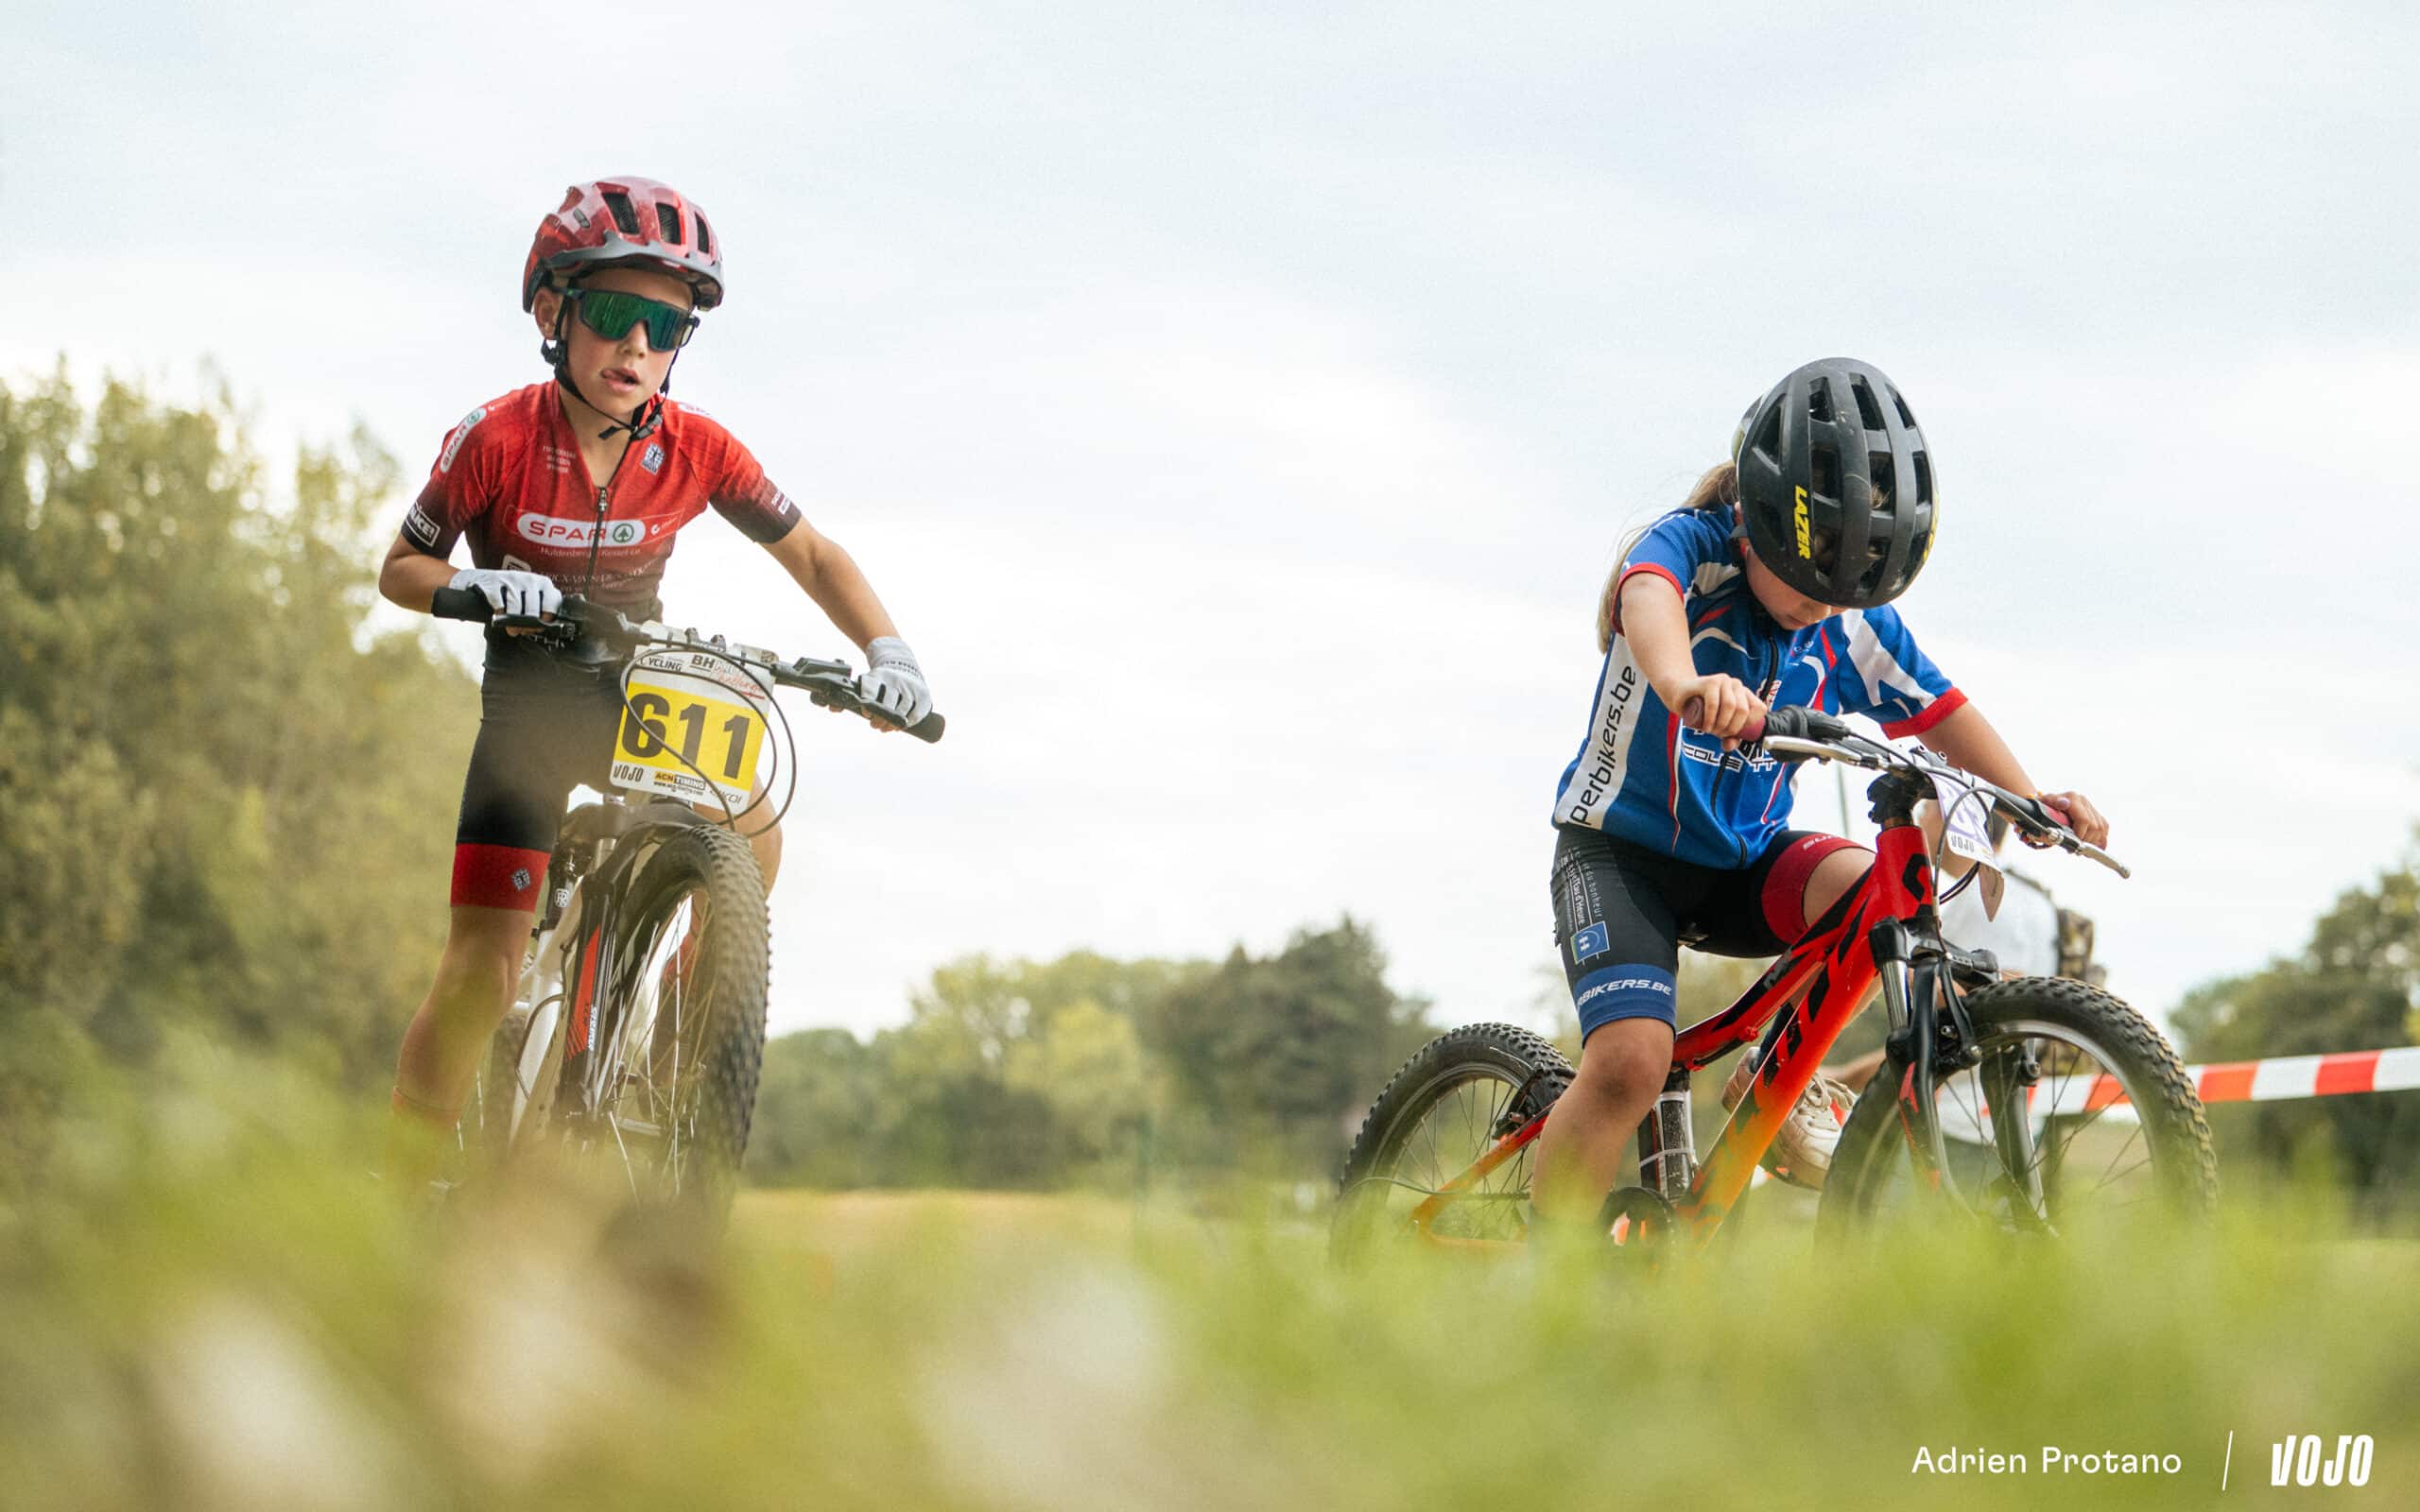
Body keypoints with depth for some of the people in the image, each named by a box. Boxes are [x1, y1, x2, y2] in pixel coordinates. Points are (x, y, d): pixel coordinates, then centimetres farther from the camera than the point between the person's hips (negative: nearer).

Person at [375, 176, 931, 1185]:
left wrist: (885, 647, -18)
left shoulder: (696, 449, -13)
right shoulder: (499, 440, -19)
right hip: (531, 707, -3)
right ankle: (400, 1196, -2)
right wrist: (477, 583, -30)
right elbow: (399, 570, -8)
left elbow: (811, 555, -1)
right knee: (483, 969, -13)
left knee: (751, 841, -24)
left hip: (642, 695, 3)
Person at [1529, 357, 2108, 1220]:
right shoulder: (1690, 547, -18)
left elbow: (1937, 709, 2)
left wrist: (2032, 803, -16)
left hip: (1744, 862, 4)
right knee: (1631, 1062, -26)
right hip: (1622, 848, -4)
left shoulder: (1853, 623, -3)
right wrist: (1683, 683, -64)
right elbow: (1649, 597, -41)